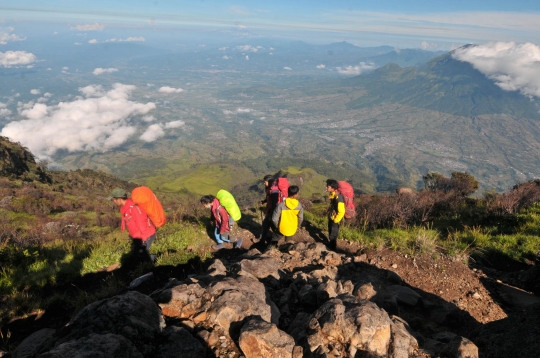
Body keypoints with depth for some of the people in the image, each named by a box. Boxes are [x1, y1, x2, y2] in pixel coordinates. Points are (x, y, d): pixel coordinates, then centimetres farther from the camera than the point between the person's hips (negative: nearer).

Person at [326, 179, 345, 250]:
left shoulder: (338, 198, -30)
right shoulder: (332, 195, -3)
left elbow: (341, 212, -27)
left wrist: (335, 220, -16)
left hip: (335, 220, -9)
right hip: (331, 218, 9)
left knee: (333, 236, 6)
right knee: (330, 234, 24)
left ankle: (333, 250, 25)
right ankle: (331, 247, 44)